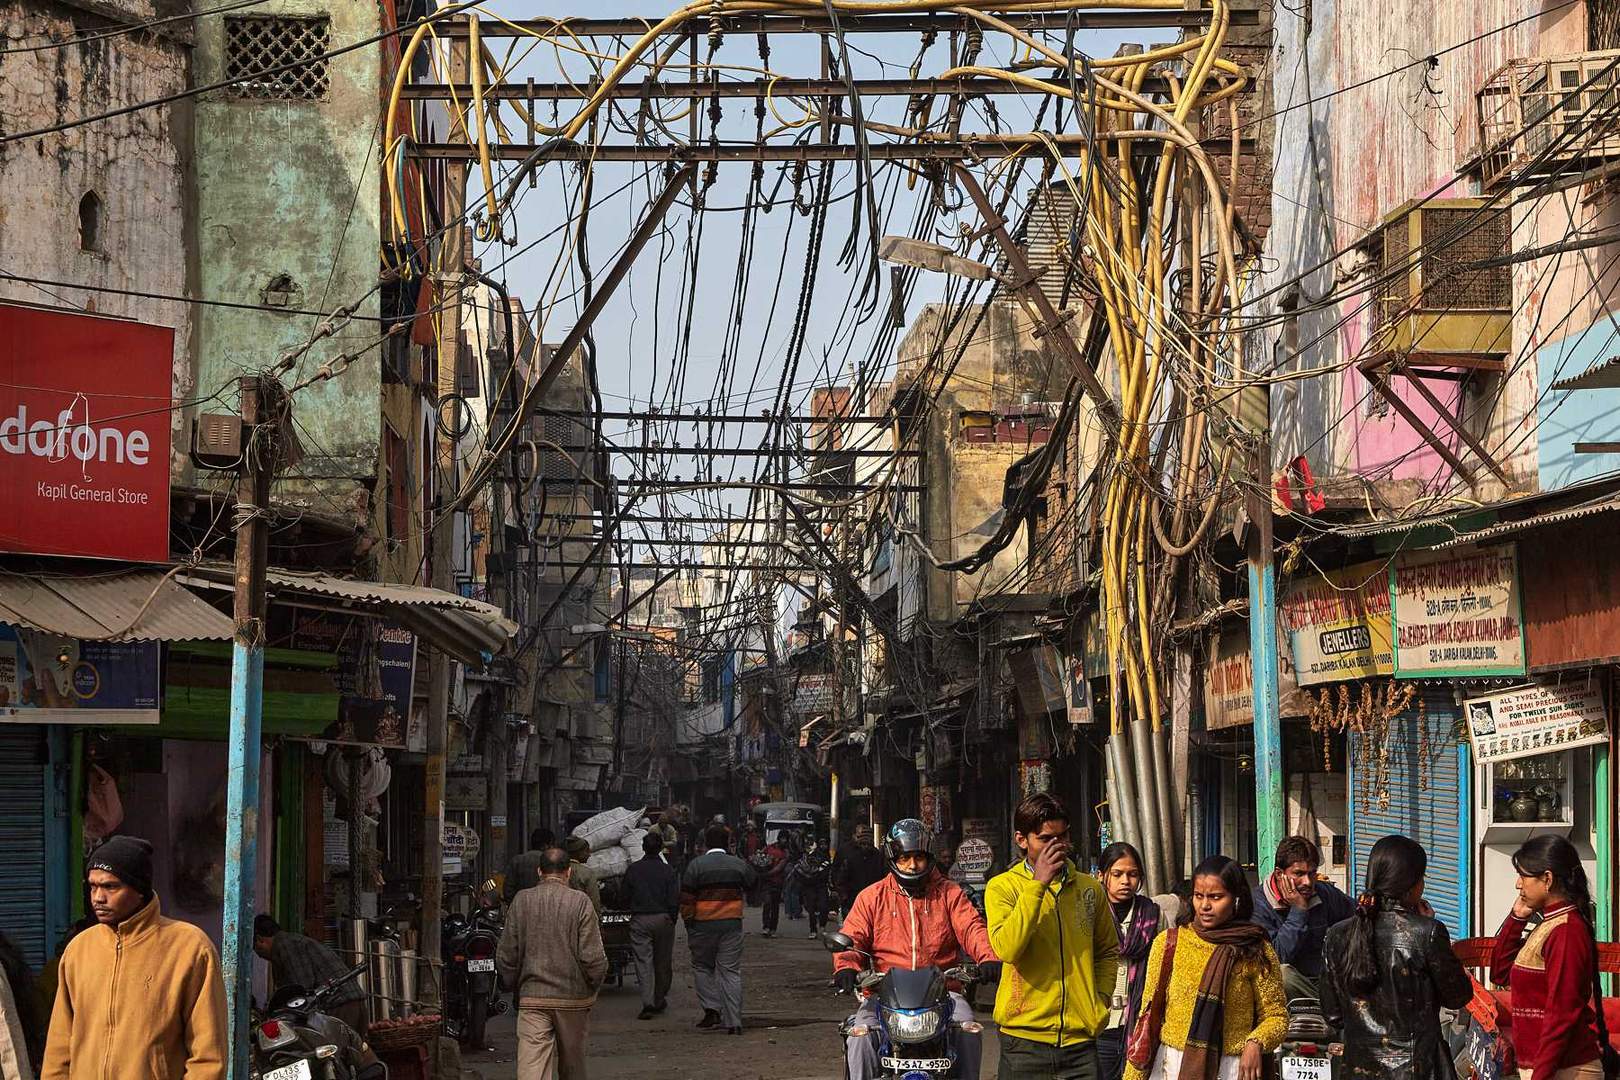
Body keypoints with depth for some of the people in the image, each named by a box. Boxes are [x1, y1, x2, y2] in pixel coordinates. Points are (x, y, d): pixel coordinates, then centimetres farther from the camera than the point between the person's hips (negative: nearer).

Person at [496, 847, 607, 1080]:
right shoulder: (580, 901, -7)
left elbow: (505, 956, 3)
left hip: (531, 998, 0)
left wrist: (513, 986, 18)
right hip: (574, 999, 0)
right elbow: (593, 957, -9)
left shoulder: (522, 900, 0)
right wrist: (592, 987, 9)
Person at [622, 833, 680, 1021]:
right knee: (663, 962, 14)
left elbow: (626, 897, 5)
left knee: (643, 962, -2)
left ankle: (648, 1003, -14)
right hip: (663, 919, 0)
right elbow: (674, 900, -6)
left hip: (639, 920, 0)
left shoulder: (633, 869, -1)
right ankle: (660, 1000, 24)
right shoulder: (668, 871, -5)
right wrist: (672, 920, 7)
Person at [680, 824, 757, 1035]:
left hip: (703, 924, -2)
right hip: (732, 923, 2)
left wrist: (688, 922, 6)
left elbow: (686, 899, -5)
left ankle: (712, 1008, 1)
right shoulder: (739, 865, 3)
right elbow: (753, 884, 17)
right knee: (731, 971, 4)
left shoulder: (696, 865, -4)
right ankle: (734, 1022, 0)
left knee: (702, 966, 16)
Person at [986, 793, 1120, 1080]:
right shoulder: (1003, 887, -2)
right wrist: (1038, 883, -19)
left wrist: (1100, 1000, 9)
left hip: (1080, 1037, 3)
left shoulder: (1089, 887, 10)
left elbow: (1108, 950, 24)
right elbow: (1007, 948, -20)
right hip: (1025, 1037, -3)